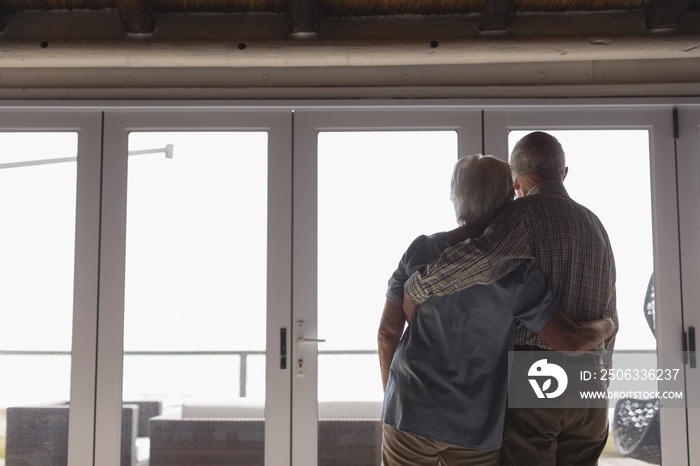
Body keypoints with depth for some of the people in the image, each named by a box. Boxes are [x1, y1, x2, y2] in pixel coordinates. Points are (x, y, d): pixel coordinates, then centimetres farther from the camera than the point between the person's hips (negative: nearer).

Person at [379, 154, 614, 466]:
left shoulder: (421, 250, -3)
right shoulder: (516, 268, -9)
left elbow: (388, 332, 1)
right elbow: (570, 340, -11)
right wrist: (606, 326, 11)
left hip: (410, 414, 1)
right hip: (477, 429, -1)